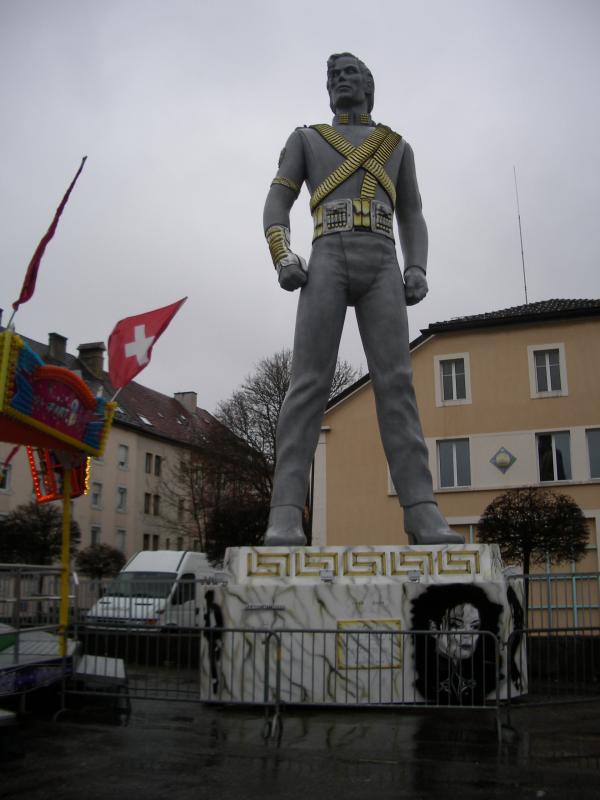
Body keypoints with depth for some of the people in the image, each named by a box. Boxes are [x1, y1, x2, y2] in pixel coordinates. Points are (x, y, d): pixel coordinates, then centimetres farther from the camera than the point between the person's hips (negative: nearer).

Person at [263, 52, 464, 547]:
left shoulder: (398, 146, 31)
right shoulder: (305, 139, 26)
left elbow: (412, 219, 23)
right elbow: (277, 203, 12)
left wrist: (417, 272, 1)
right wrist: (283, 259, -10)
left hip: (382, 268, 2)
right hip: (328, 264, -1)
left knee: (395, 381, -16)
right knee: (310, 382, -18)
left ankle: (423, 516, -23)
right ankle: (286, 518, -24)